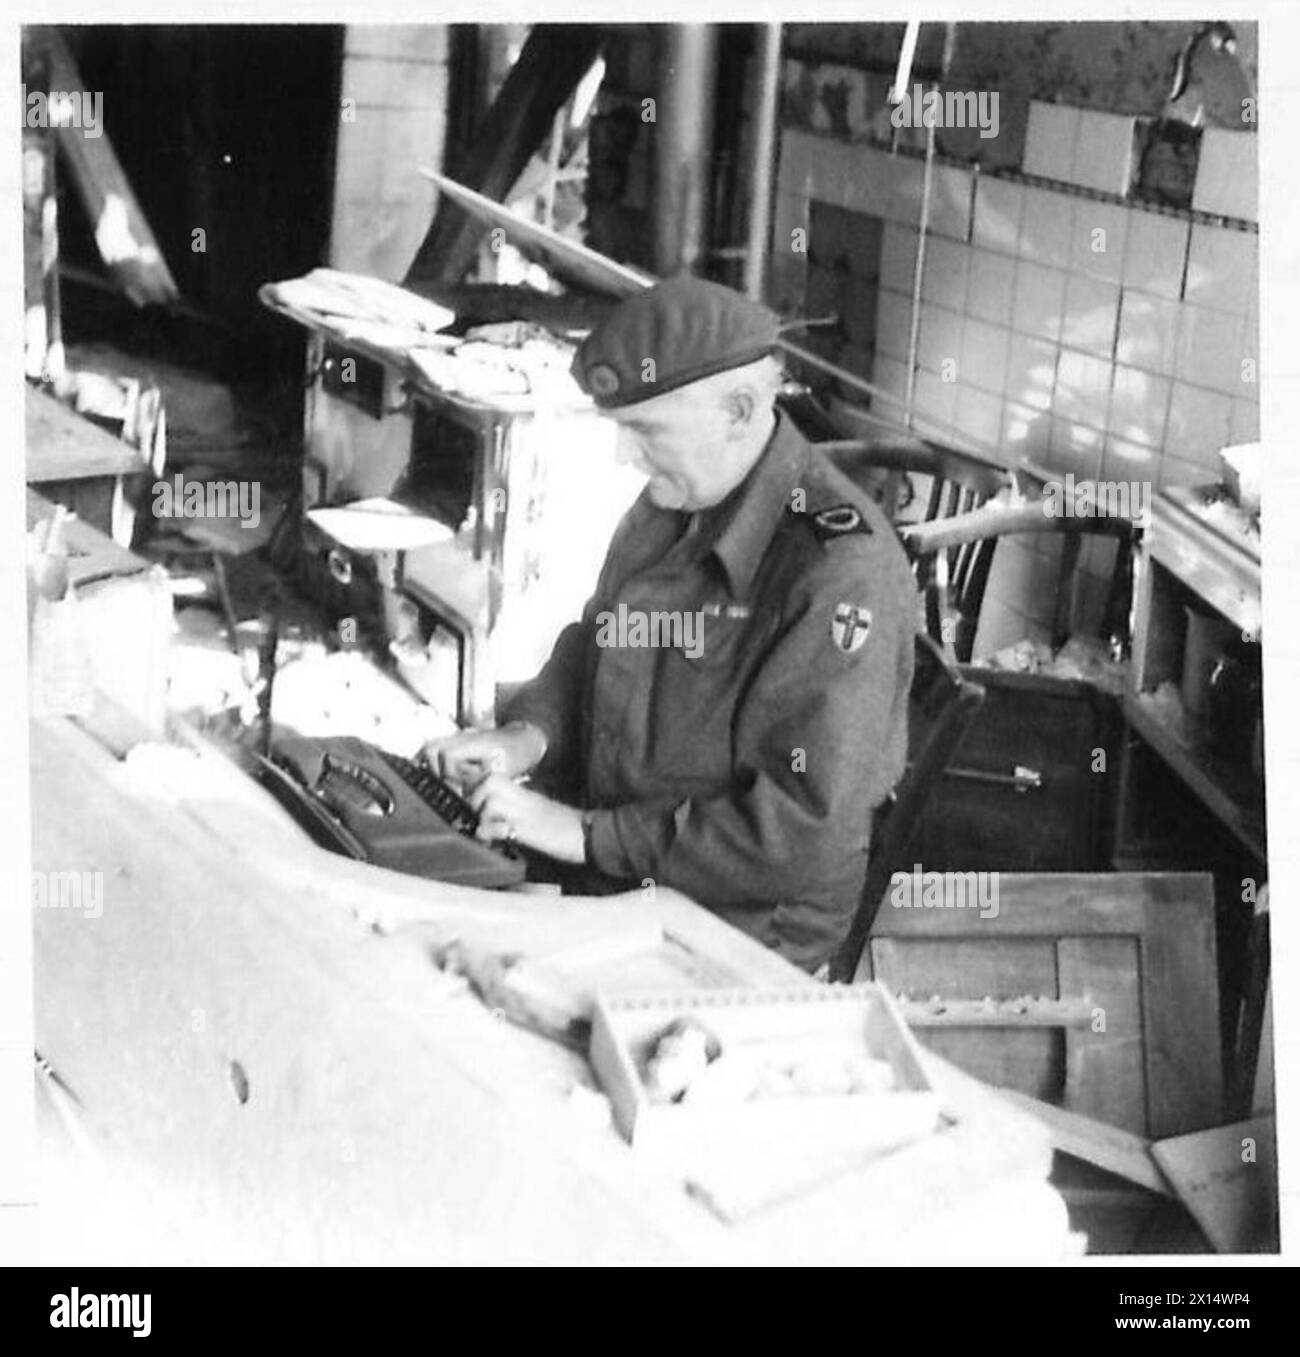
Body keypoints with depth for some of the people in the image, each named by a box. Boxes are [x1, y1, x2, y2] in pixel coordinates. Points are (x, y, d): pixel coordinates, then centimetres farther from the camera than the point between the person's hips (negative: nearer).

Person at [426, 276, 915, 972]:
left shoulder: (843, 571, -24)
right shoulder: (674, 499, 3)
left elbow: (808, 830, -26)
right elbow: (592, 641, 20)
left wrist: (591, 835, -25)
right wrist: (528, 733, -2)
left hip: (742, 934, -8)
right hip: (607, 881, 8)